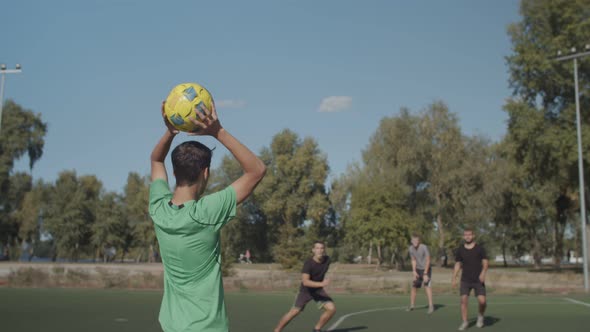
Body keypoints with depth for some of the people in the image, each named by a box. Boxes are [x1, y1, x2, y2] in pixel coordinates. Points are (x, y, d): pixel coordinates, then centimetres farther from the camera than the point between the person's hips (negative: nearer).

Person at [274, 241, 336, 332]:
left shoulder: (327, 260, -11)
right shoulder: (308, 263, -29)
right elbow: (305, 282, -39)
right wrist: (321, 284, -50)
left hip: (318, 289, 5)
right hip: (306, 290, -5)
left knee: (332, 309, -11)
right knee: (294, 312, -11)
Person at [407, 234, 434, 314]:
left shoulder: (424, 248, -20)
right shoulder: (411, 248, -2)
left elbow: (428, 261, -19)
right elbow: (413, 260, 7)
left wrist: (425, 274, -22)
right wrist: (414, 271, -5)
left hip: (426, 270, -5)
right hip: (418, 270, 5)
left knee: (427, 286, -19)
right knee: (414, 287, 6)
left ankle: (431, 306, -22)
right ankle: (412, 306, 19)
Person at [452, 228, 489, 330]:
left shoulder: (480, 249, -1)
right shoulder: (460, 250, 4)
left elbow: (485, 263, -3)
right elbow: (457, 265, 10)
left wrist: (483, 273, -21)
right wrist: (454, 278, 4)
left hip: (478, 280, -1)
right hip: (465, 280, 1)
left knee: (482, 301, -11)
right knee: (463, 300, -11)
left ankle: (480, 316, 19)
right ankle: (464, 322, 0)